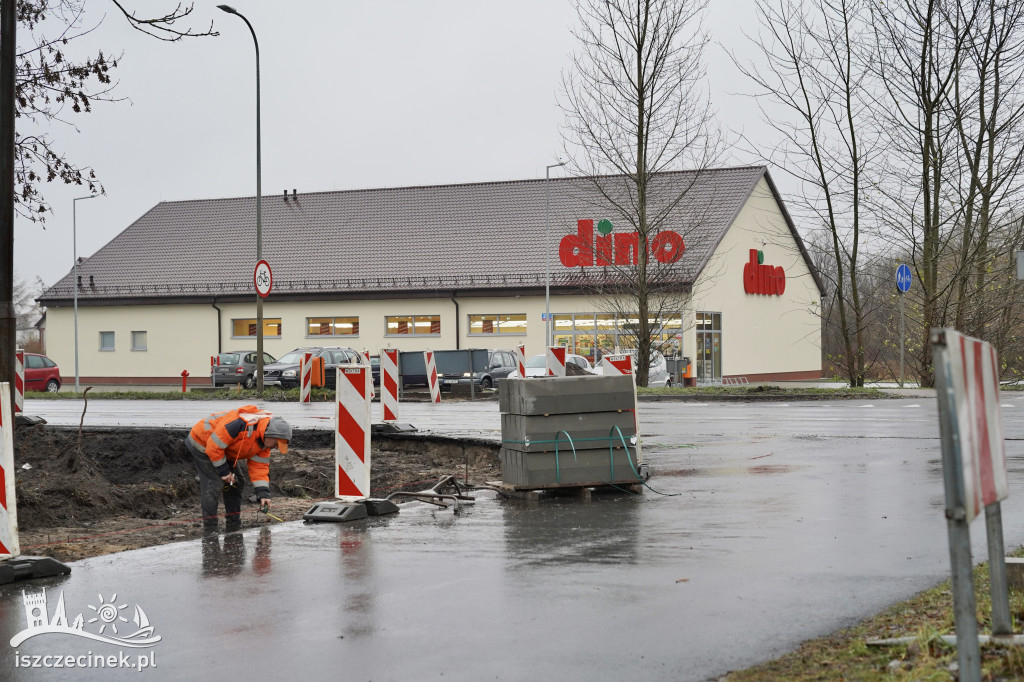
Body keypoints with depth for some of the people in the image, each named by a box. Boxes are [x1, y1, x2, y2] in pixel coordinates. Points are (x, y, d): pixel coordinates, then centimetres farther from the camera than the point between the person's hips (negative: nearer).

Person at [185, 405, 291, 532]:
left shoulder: (264, 441, -7)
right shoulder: (241, 424, -37)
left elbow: (259, 466, -2)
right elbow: (214, 446, -32)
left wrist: (263, 493, -13)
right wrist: (223, 472, -22)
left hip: (224, 451, 9)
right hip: (202, 444, -9)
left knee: (236, 482, 7)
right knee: (214, 484, -18)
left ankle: (234, 526, 16)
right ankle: (210, 529, -12)